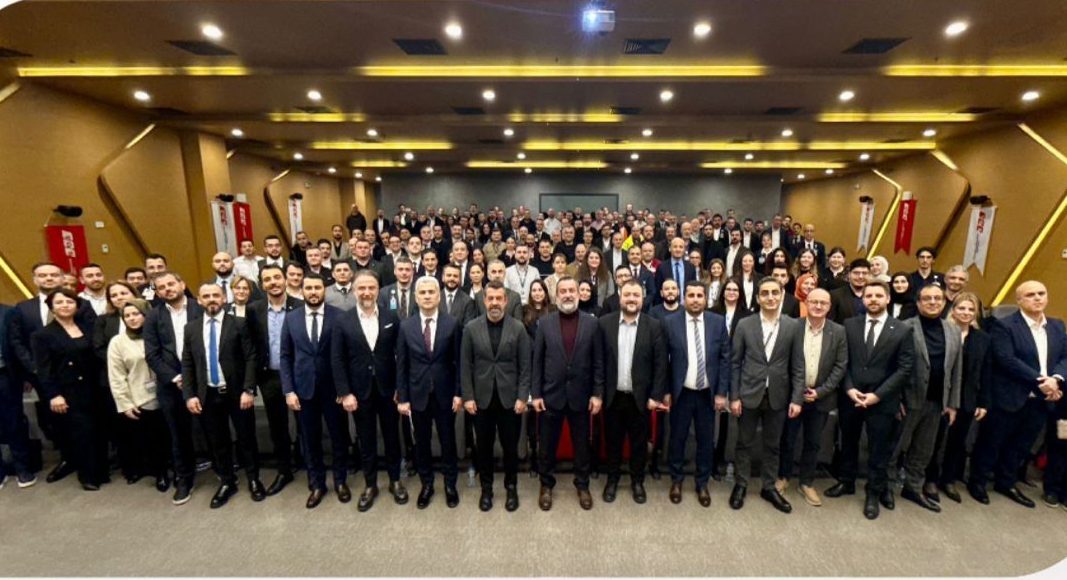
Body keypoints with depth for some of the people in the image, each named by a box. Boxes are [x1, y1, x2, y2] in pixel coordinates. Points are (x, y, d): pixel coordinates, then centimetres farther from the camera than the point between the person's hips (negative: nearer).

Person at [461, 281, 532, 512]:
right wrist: (467, 396, -5)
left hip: (510, 398, 0)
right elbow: (465, 366, 0)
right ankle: (486, 488, 32)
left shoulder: (518, 328, -3)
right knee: (484, 446, 13)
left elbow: (525, 366, -3)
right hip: (481, 398, 1)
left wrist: (522, 397, -8)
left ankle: (511, 487, 31)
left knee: (510, 446, 11)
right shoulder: (471, 328, -1)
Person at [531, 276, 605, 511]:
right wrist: (535, 393, -5)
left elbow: (598, 362, 0)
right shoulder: (545, 323, -2)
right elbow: (537, 360, -1)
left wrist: (597, 393, -4)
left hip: (580, 395, 0)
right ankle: (546, 485, 33)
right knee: (548, 445, 13)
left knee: (582, 444, 14)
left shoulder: (591, 323, -2)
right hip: (551, 394, 0)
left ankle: (582, 485, 35)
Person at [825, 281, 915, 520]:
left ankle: (875, 493, 28)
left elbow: (905, 369, -7)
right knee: (848, 443, 17)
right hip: (850, 397, 2)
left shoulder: (902, 330, -3)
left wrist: (878, 394, -14)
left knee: (879, 449, 10)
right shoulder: (849, 325, 1)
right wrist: (849, 388, -10)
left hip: (882, 400, -2)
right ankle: (846, 482, 35)